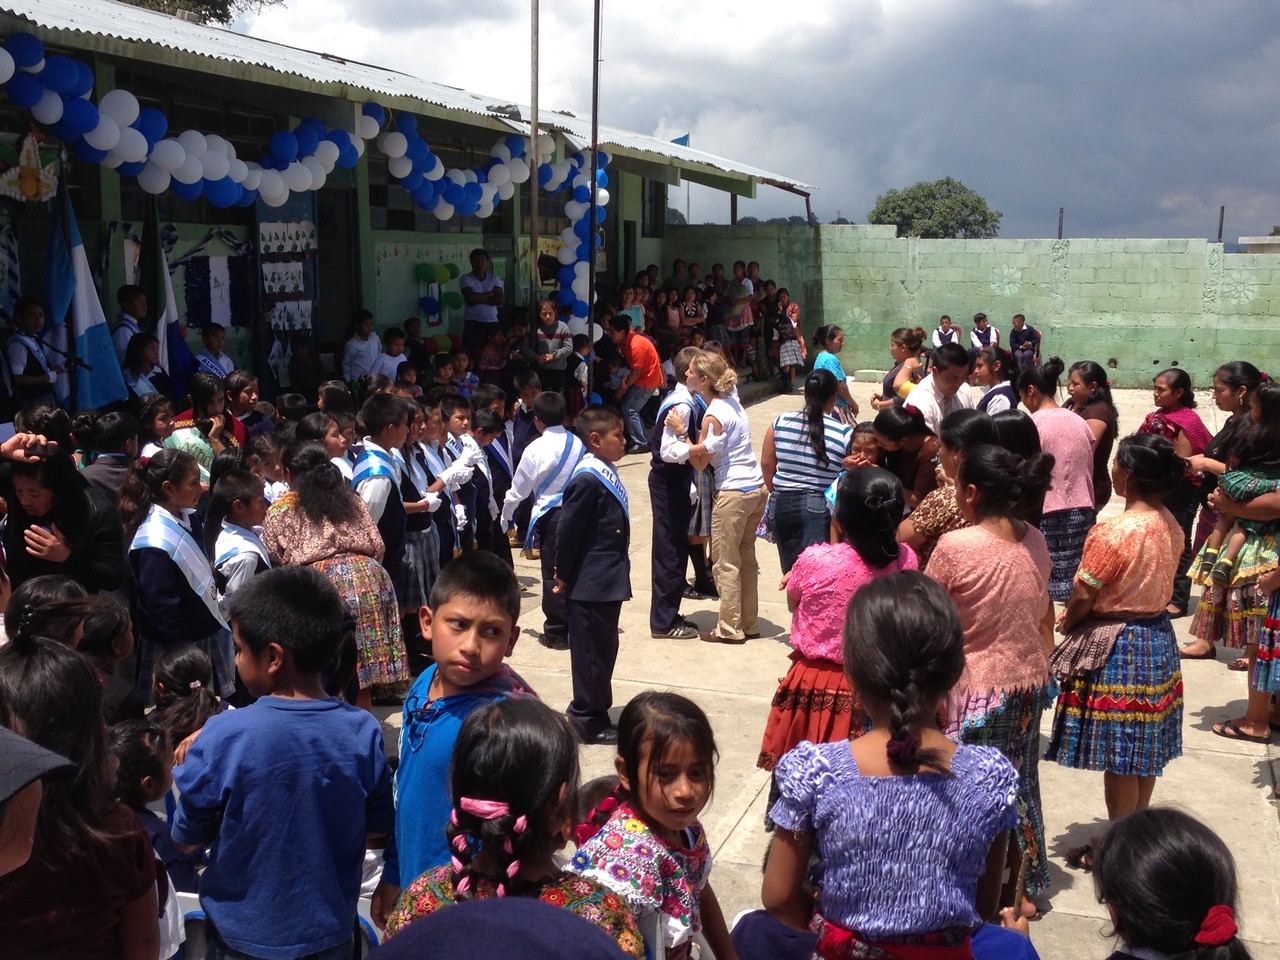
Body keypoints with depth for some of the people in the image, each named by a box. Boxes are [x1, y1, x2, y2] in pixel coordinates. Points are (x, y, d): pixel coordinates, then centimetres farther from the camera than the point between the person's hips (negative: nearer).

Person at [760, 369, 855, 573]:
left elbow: (766, 464, 8)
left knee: (792, 570, 16)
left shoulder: (781, 422, 0)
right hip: (821, 509, -4)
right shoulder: (845, 433, -10)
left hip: (782, 505, 4)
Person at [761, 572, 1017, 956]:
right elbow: (985, 906, -3)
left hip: (845, 949, -2)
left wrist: (830, 924, 7)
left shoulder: (815, 772, -20)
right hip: (947, 950, 2)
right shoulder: (991, 778, -15)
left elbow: (778, 897, -10)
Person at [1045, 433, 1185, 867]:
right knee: (1145, 749, 17)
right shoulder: (1170, 526, 0)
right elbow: (1156, 583, 7)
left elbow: (1083, 596, -18)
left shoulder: (1113, 532, -24)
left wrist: (1066, 625, 4)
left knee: (1118, 755, 3)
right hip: (1159, 640, 8)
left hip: (1115, 647, -8)